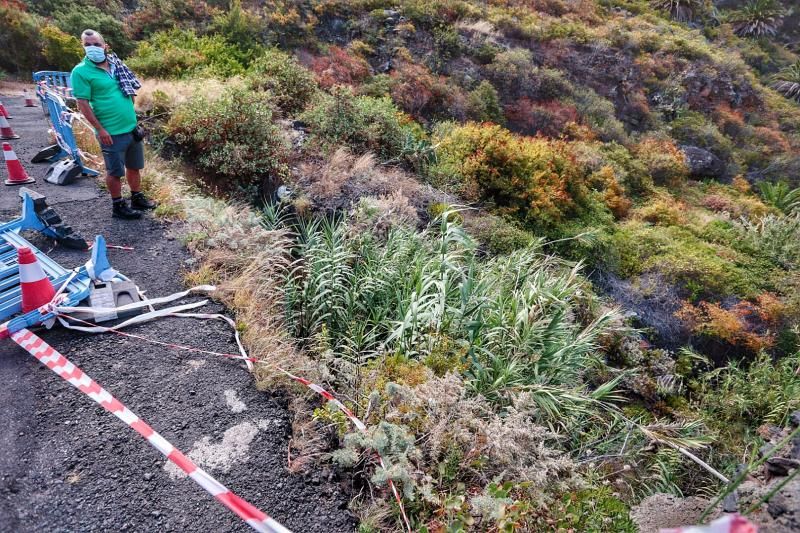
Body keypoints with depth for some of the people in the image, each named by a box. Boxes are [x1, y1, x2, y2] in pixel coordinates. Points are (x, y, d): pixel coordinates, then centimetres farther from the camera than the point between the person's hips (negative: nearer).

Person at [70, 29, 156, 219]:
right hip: (111, 132, -6)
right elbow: (83, 104, -13)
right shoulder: (81, 71, -10)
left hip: (132, 127, 6)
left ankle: (137, 198, 32)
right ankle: (118, 206, 17)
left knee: (134, 166, 17)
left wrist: (132, 117, 14)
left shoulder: (116, 64, 8)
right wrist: (100, 129, -16)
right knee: (115, 171, 5)